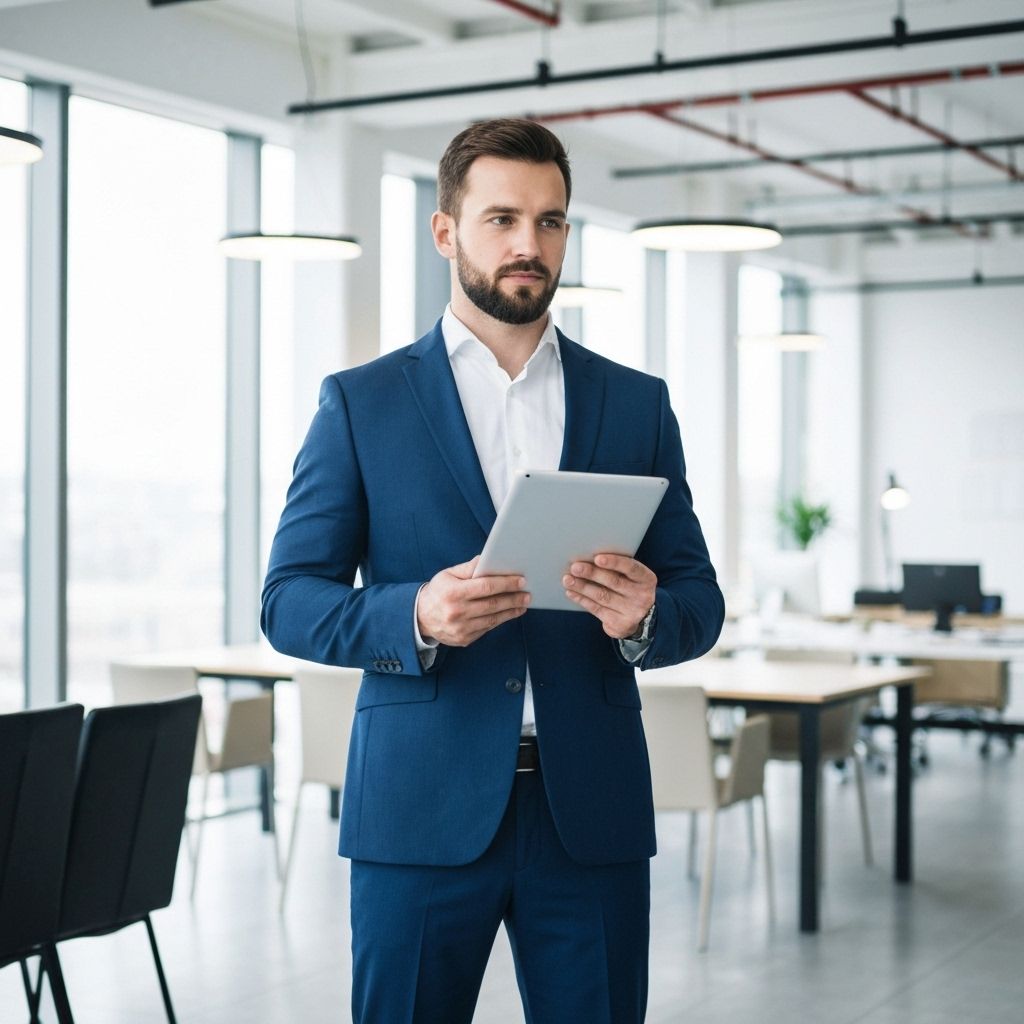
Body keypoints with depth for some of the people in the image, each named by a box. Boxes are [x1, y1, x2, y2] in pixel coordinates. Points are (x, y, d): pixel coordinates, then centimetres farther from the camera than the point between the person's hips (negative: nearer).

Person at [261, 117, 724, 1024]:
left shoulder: (638, 404, 10)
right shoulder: (361, 402, 3)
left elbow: (699, 600, 9)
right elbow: (289, 600, 0)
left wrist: (643, 618, -15)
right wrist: (416, 616, -19)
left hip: (592, 810, 2)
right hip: (421, 809, -2)